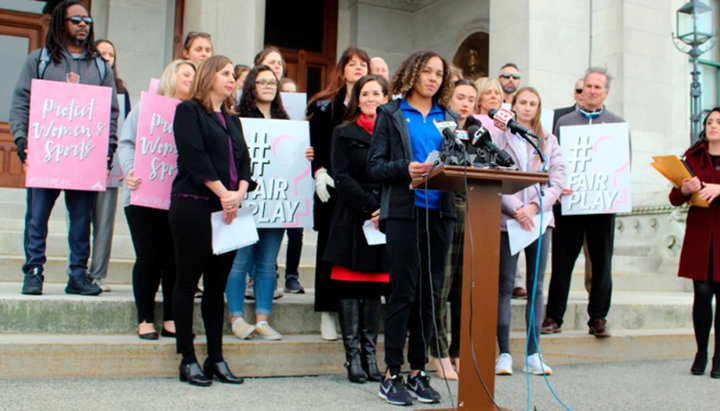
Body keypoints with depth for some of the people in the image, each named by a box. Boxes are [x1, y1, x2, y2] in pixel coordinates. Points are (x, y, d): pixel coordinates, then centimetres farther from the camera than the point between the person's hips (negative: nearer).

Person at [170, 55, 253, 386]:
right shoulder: (189, 111, 0)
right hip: (193, 206, -6)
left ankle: (216, 358, 13)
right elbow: (195, 157, -11)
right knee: (188, 281, 0)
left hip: (228, 210, 7)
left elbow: (243, 159, 11)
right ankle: (188, 359, 6)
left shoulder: (232, 119, 20)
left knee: (217, 284, 8)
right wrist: (223, 193, -14)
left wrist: (239, 193, -7)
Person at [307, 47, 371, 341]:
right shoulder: (325, 105, 8)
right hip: (334, 185, -1)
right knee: (330, 246, 4)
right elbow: (314, 142, 3)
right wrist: (318, 171, -9)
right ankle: (328, 312, 11)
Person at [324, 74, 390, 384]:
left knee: (375, 288, 6)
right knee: (350, 288, -1)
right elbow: (342, 178, -2)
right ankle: (353, 356, 6)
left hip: (384, 219, 2)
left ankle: (370, 355, 13)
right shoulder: (344, 134, 7)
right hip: (352, 219, -2)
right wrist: (369, 208, -13)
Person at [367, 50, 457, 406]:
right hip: (405, 212, -4)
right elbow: (375, 166, -2)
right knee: (404, 292, -5)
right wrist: (406, 169, -19)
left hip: (440, 212, 4)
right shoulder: (391, 114, 6)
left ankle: (417, 370, 16)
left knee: (429, 293, 6)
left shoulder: (449, 118, 17)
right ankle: (391, 374, 5)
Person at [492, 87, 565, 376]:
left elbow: (558, 178, 5)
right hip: (507, 218, -3)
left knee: (536, 287, 4)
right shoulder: (500, 137, 5)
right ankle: (504, 354, 2)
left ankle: (533, 354, 10)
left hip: (540, 218, 3)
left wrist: (535, 206, -9)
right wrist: (515, 208, -13)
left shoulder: (549, 141, 14)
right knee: (505, 286, -2)